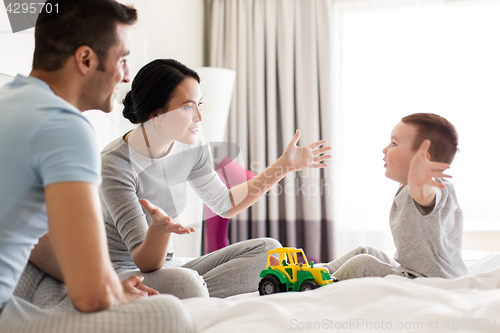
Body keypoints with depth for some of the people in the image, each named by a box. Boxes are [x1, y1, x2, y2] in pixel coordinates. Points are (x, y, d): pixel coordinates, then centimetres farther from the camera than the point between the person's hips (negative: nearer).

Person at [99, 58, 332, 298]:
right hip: (122, 272, -7)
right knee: (184, 282, -39)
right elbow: (144, 263, -24)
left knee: (266, 249, -3)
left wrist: (284, 164, 13)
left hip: (166, 263, 8)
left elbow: (225, 204, 16)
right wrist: (158, 229, -47)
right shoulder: (116, 164, -22)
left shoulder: (190, 148, -2)